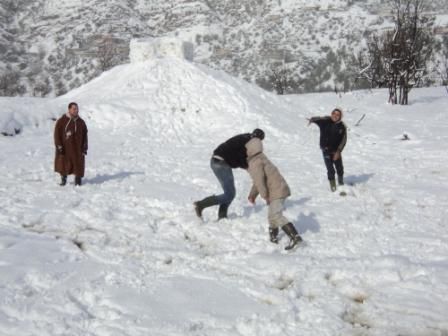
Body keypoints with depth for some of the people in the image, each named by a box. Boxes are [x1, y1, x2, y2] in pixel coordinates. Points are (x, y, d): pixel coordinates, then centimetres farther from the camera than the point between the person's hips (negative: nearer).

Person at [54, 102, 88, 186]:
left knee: (78, 164, 0)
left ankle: (78, 181, 10)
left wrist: (84, 148, 4)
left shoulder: (81, 122, 7)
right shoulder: (61, 121, -3)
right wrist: (59, 146, -11)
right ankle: (63, 179, 23)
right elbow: (57, 134, -4)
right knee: (63, 164, 6)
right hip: (65, 148, -2)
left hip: (77, 149, 2)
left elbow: (85, 136, 10)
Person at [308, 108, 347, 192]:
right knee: (330, 170, -9)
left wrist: (338, 151, -16)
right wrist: (311, 120, -47)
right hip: (326, 150, -2)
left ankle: (341, 182, 43)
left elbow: (343, 140, -7)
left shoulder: (342, 126, -7)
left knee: (340, 168, 17)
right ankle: (333, 186, 10)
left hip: (336, 151, 2)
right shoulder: (326, 121, -9)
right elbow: (318, 119, -23)